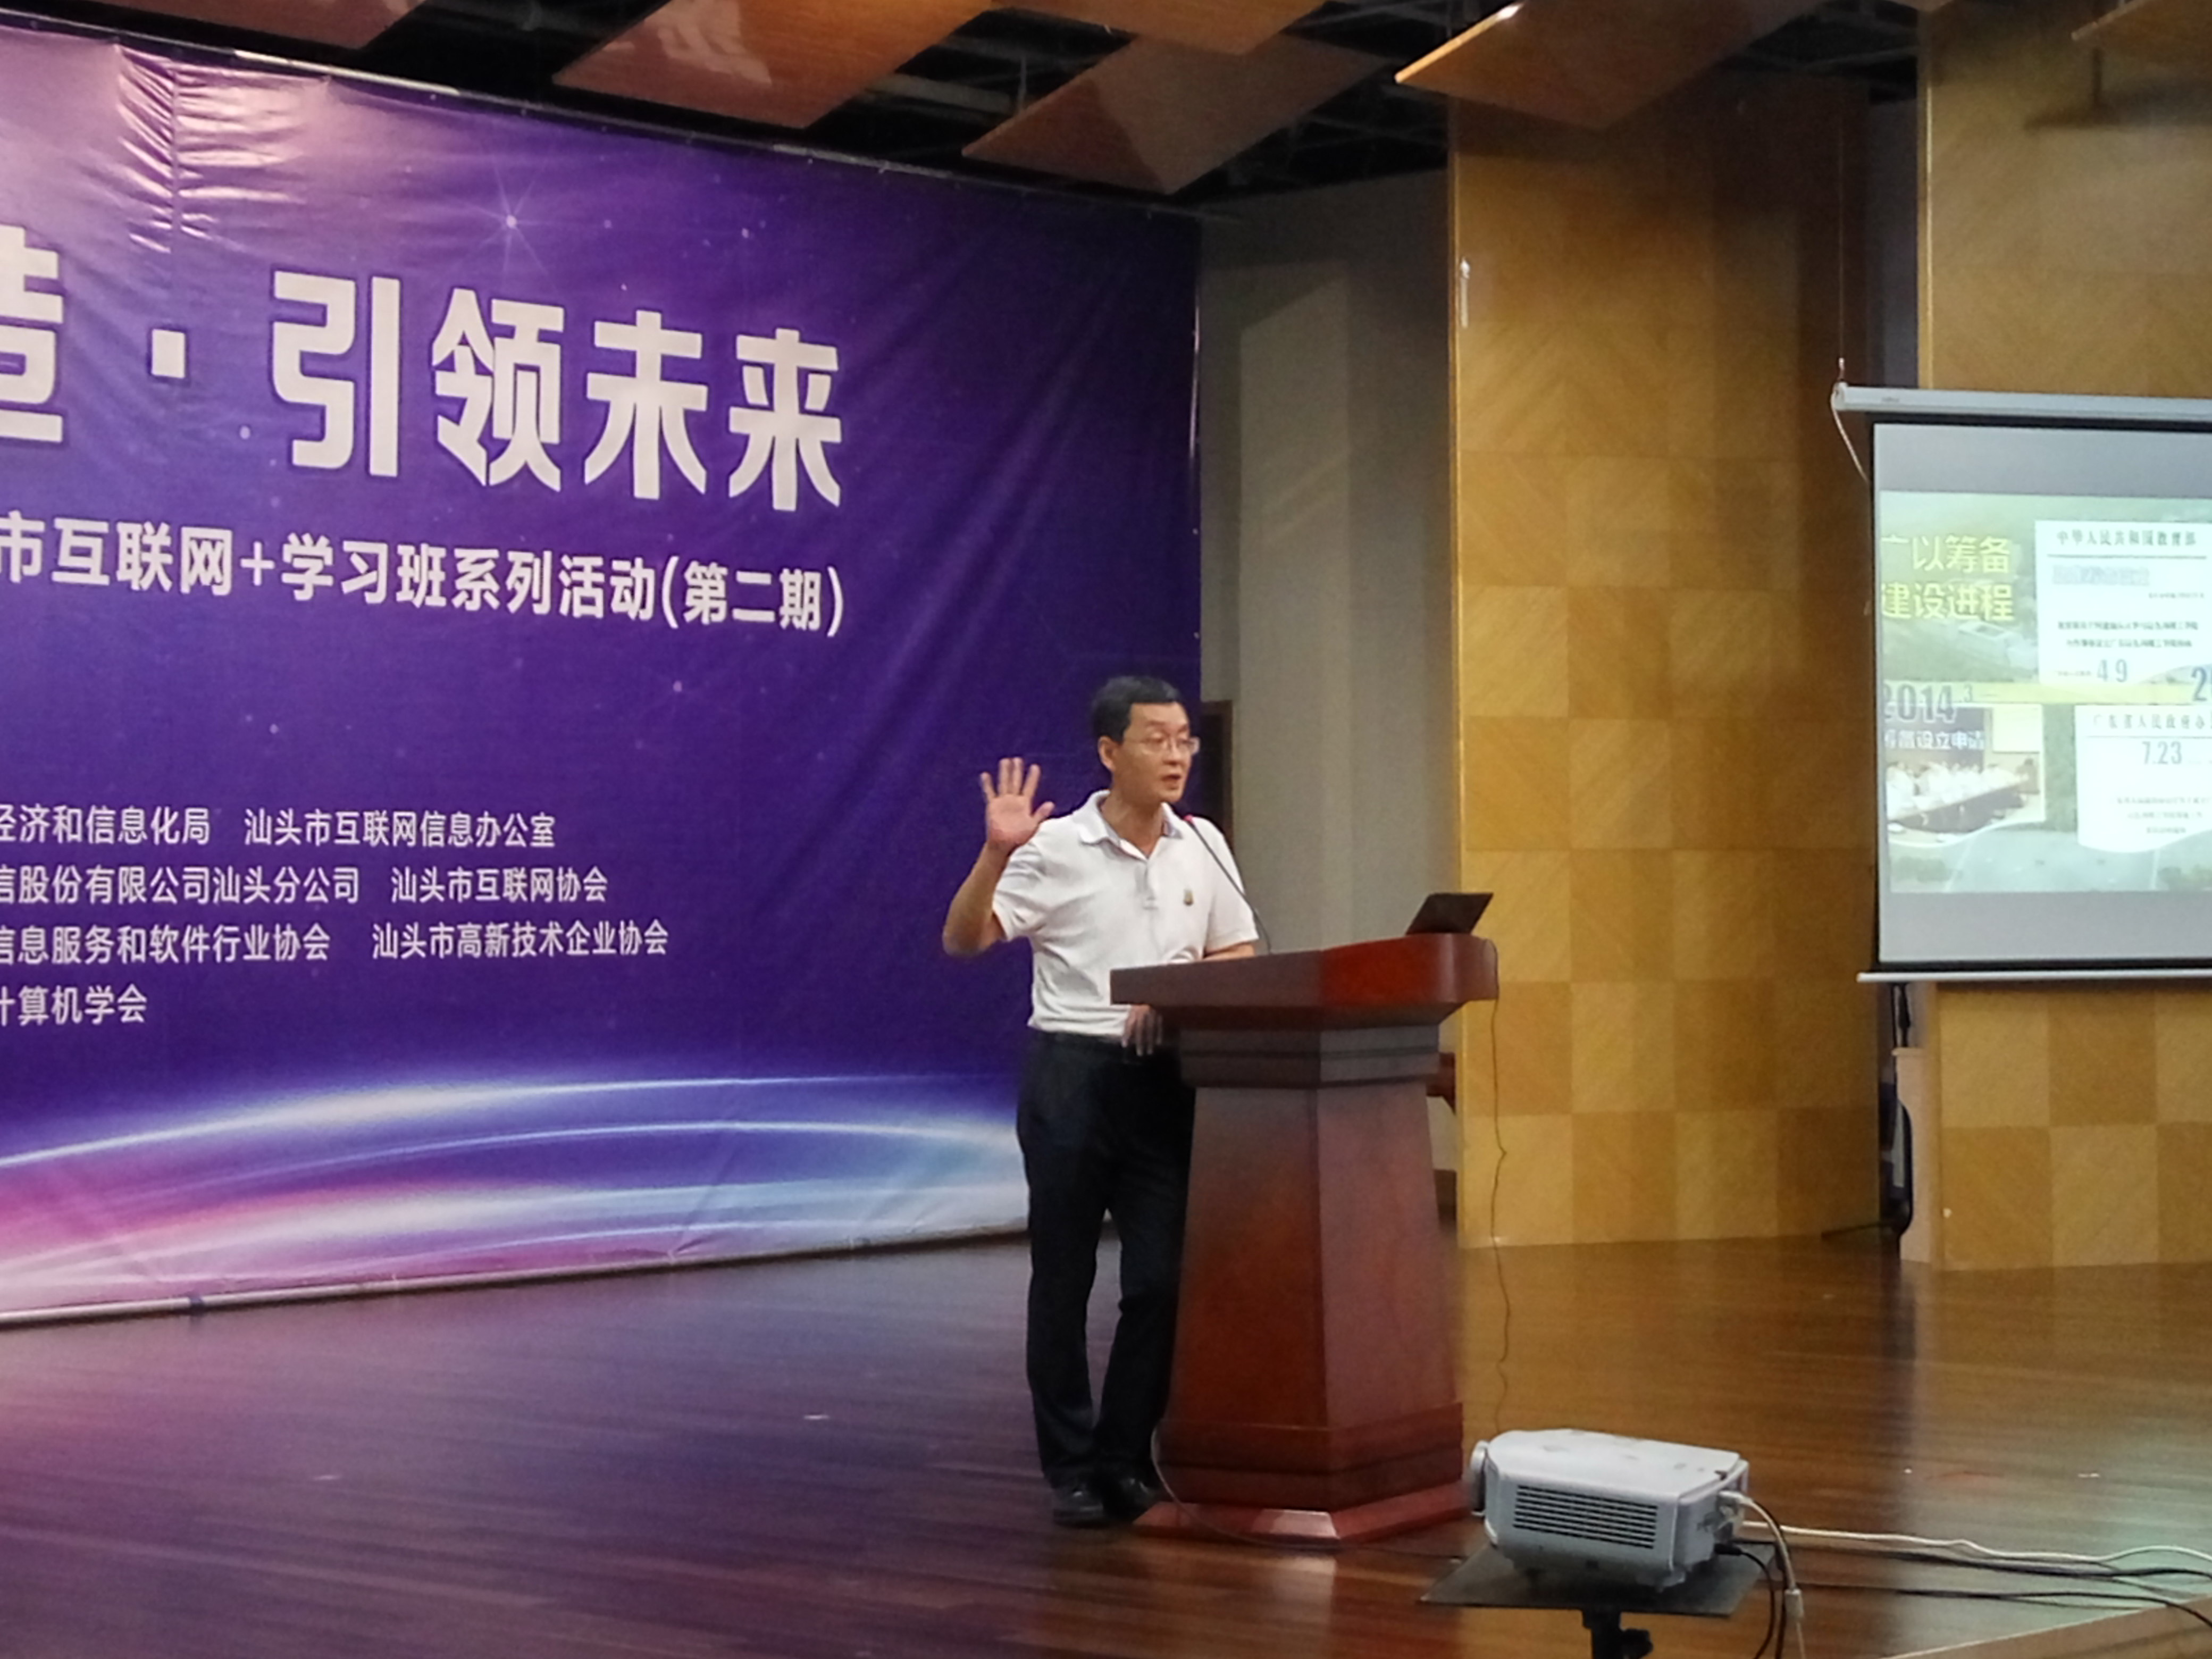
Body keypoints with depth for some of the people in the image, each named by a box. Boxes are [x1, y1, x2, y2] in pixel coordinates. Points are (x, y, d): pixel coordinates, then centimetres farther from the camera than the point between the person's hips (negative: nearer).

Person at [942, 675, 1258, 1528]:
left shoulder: (1202, 847, 7)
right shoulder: (1056, 847, -5)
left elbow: (1238, 955, 12)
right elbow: (964, 940, -7)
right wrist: (995, 854, -22)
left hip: (1166, 1076, 3)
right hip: (1073, 1071, -3)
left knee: (1162, 1278, 1)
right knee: (1063, 1278, 3)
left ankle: (1127, 1460, 13)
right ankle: (1071, 1467, 12)